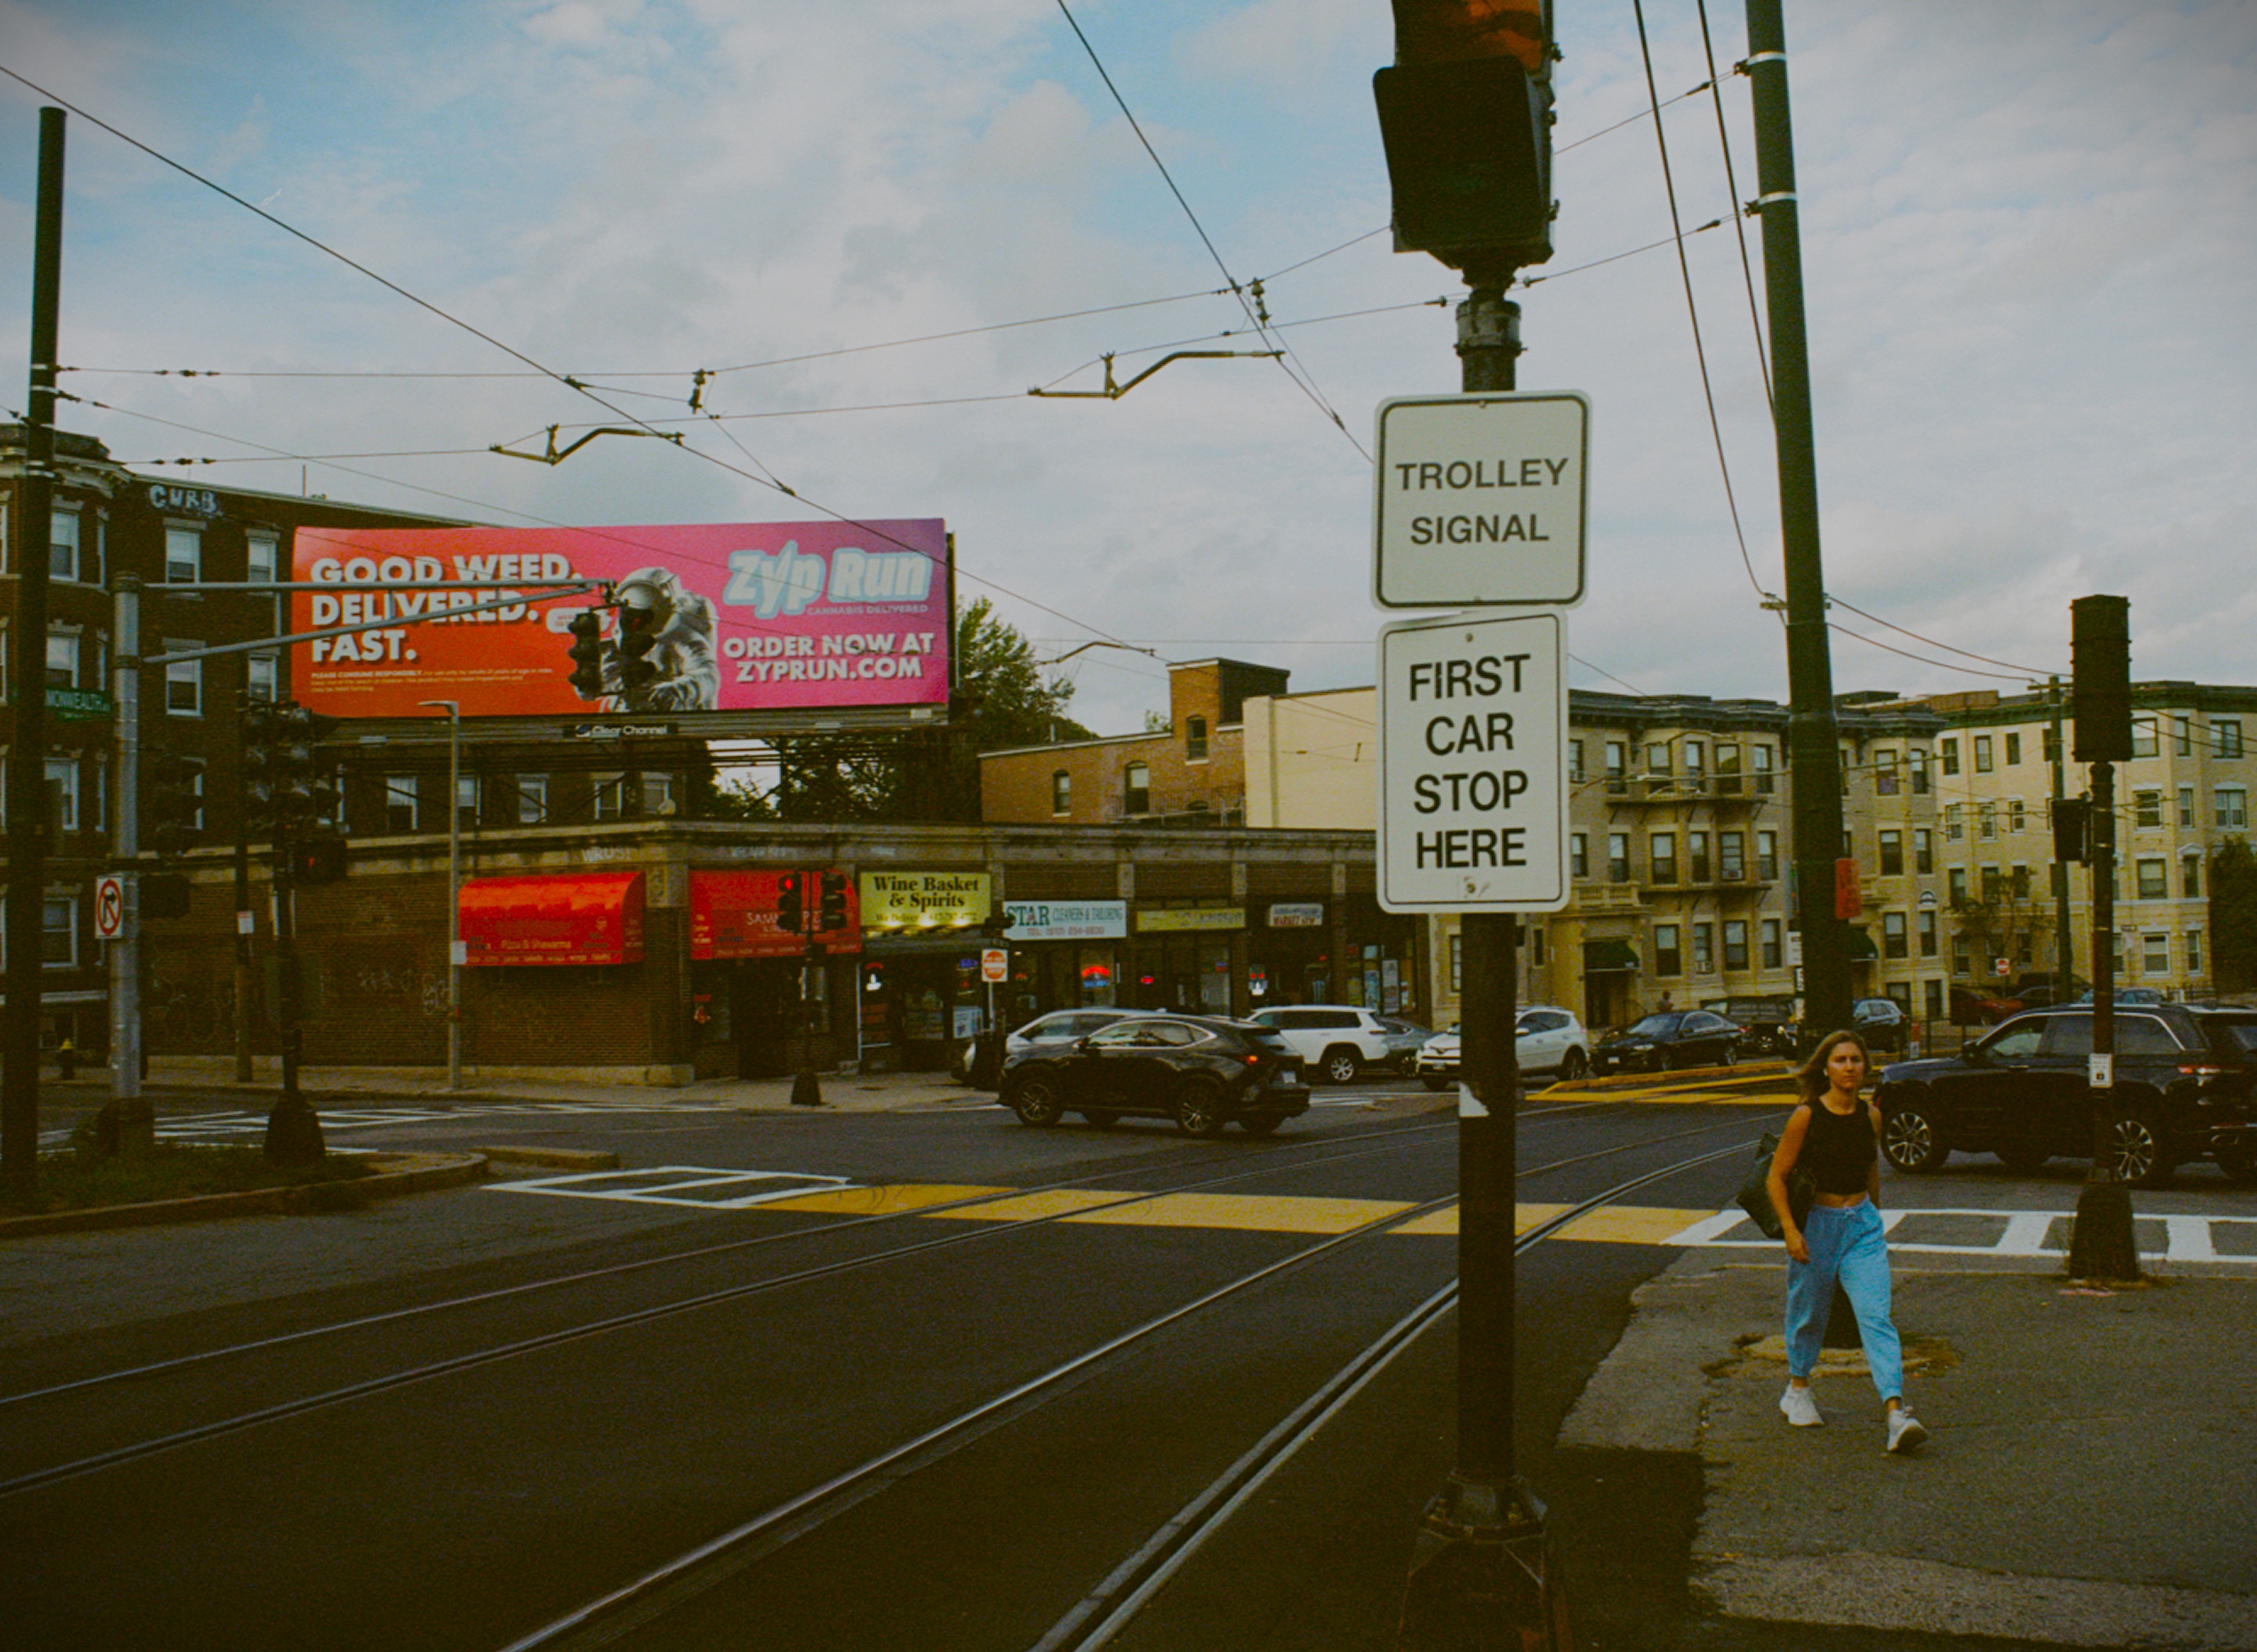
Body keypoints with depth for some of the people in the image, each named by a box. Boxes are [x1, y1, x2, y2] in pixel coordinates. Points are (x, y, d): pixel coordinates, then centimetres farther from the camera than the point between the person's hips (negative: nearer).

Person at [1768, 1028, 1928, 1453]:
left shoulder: (1871, 1116, 1)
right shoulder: (1806, 1116, -12)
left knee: (1877, 1315, -11)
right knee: (1808, 1311, 13)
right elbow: (1777, 1177, -8)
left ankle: (1895, 1411, -19)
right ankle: (1798, 1389, 38)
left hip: (1863, 1225, 3)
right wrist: (1791, 1231, -15)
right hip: (1815, 1224, -3)